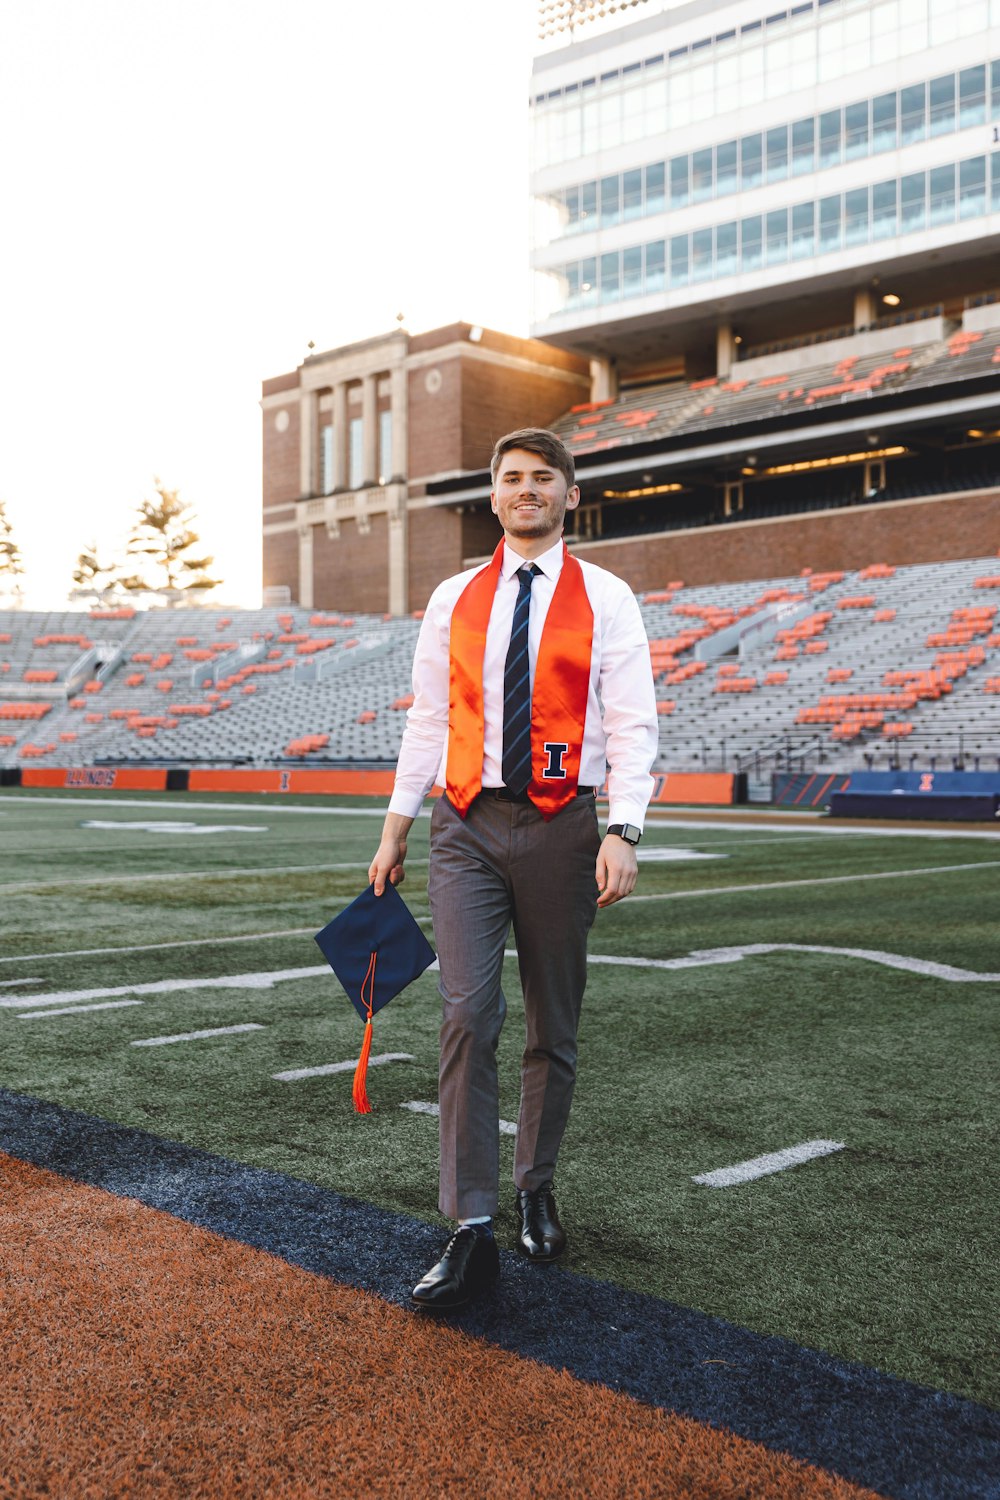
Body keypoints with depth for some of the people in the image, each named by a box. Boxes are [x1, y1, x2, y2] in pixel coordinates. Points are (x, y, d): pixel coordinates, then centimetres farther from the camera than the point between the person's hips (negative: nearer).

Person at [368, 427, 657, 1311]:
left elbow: (632, 725, -4)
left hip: (560, 827, -1)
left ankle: (537, 1190, 29)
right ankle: (472, 1232, -5)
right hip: (467, 825, 1)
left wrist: (623, 833, -16)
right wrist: (397, 826, 12)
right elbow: (429, 718, 14)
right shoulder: (454, 599, 11)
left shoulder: (606, 600, 3)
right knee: (467, 1015, -10)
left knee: (553, 1029, 8)